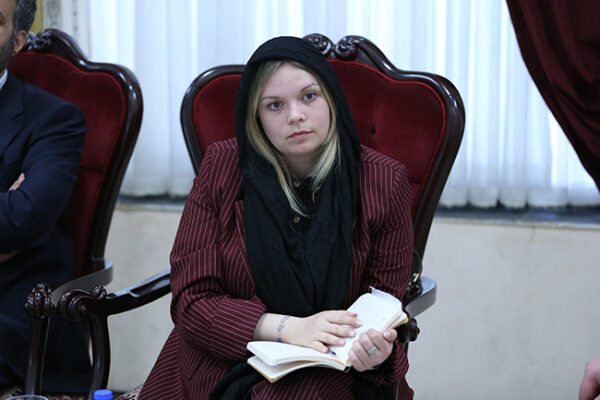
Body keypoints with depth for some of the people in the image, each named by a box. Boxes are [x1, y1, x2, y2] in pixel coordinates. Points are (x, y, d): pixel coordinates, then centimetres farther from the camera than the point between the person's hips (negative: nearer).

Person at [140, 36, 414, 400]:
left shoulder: (384, 182, 0)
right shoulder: (222, 168, 1)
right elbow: (191, 301, -3)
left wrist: (373, 346, -21)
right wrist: (290, 328, -19)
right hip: (220, 366, 1)